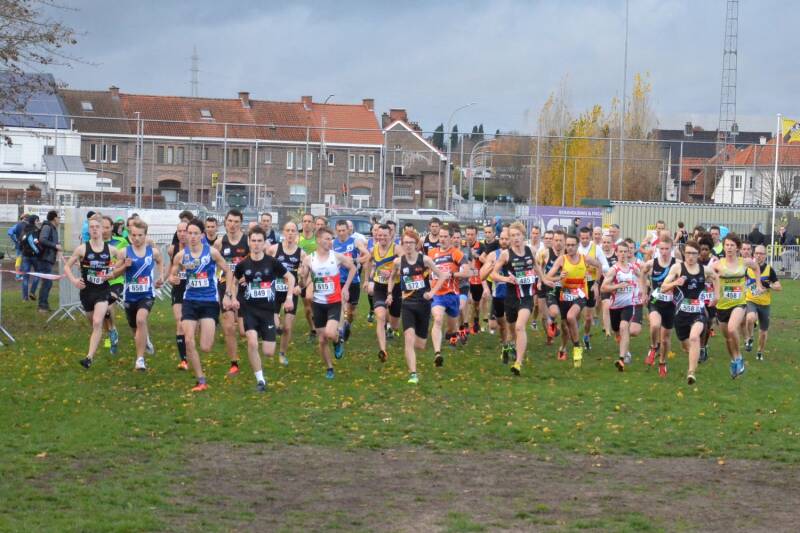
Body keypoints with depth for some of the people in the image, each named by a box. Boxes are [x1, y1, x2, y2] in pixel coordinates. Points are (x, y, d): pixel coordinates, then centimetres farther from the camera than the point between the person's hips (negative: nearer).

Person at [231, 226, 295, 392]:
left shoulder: (272, 262, -6)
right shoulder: (243, 264, -2)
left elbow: (290, 277, 7)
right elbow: (235, 282, 17)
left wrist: (289, 298, -2)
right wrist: (234, 298, 2)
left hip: (268, 310, 0)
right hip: (249, 309, 0)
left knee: (269, 352, -3)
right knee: (252, 342, -23)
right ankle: (260, 379, -7)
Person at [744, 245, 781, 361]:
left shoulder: (769, 269, -7)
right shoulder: (748, 268, -3)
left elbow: (779, 287, -9)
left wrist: (769, 285, -25)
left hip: (765, 304, 1)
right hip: (751, 302, -1)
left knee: (763, 331, 9)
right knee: (751, 318, -34)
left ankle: (760, 352, 34)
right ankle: (749, 339, -10)